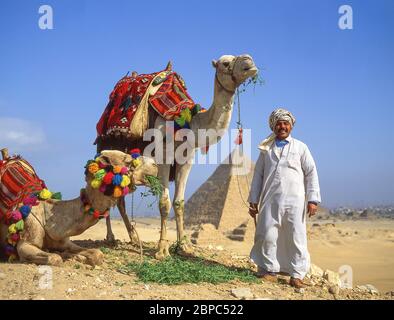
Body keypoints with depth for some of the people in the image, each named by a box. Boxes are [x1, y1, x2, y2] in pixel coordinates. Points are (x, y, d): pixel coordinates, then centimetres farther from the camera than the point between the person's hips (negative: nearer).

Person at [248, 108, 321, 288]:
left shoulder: (300, 147, 11)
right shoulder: (266, 149, 16)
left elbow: (311, 174, 7)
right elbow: (258, 175, 16)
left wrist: (313, 199, -2)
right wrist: (253, 201, 10)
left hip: (294, 200, -1)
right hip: (270, 200, 1)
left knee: (296, 238, -2)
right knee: (267, 236, -4)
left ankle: (296, 275, 5)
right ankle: (269, 270, 9)